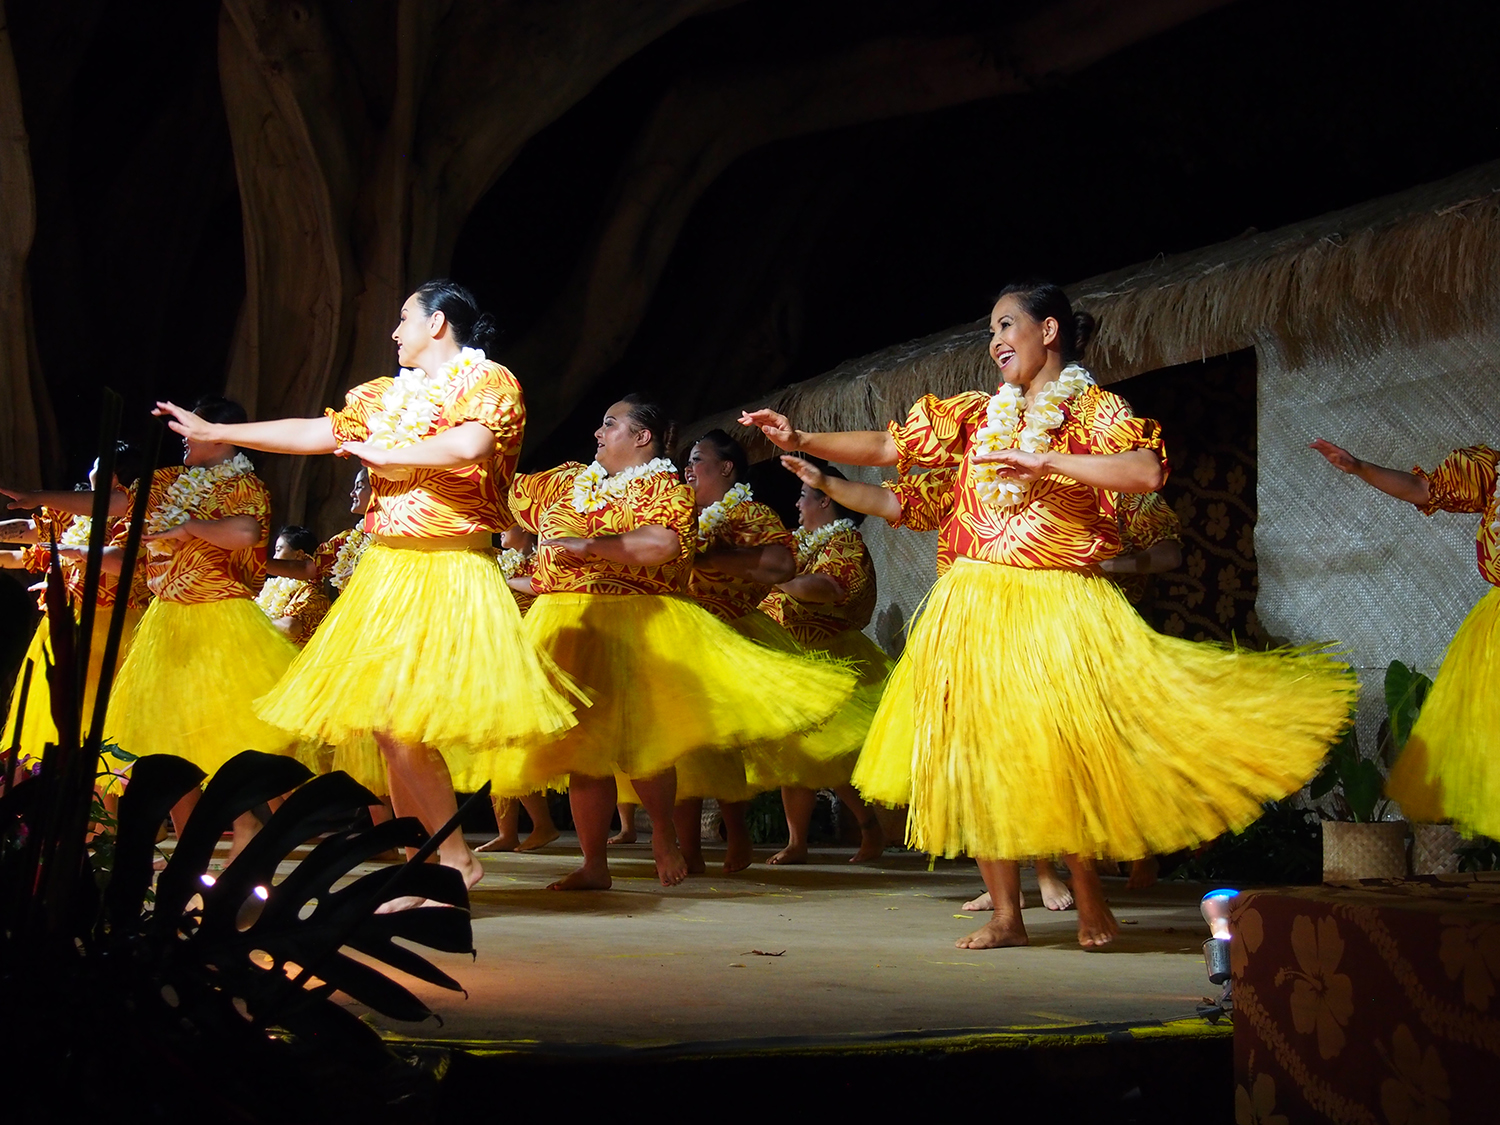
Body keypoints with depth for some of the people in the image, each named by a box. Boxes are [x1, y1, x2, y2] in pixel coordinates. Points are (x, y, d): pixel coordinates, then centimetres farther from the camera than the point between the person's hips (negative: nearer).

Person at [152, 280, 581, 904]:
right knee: (385, 728, 5)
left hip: (449, 572, -8)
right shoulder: (387, 394, 18)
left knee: (400, 721, -16)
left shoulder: (488, 381, -4)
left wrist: (383, 452, -10)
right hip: (385, 569, 8)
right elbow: (313, 432, 20)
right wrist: (214, 432, 19)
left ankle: (457, 856, -3)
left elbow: (468, 448, -23)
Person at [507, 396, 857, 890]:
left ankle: (664, 836, 16)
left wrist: (587, 545, -21)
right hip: (567, 628, 6)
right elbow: (512, 492, 32)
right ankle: (594, 864, 9)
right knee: (581, 744, 3)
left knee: (636, 738, -10)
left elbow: (663, 543, -20)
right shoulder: (569, 482, 20)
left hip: (633, 629, -6)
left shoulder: (663, 486, -1)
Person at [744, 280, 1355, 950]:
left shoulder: (1096, 410, -1)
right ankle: (1006, 916, 10)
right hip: (975, 609, 5)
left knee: (1058, 755, -9)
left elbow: (1148, 473, -20)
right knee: (978, 755, 2)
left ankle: (1090, 903, 10)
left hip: (1056, 609, -5)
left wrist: (1043, 460, -20)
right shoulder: (976, 415, 13)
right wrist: (801, 441, 5)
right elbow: (886, 448, 14)